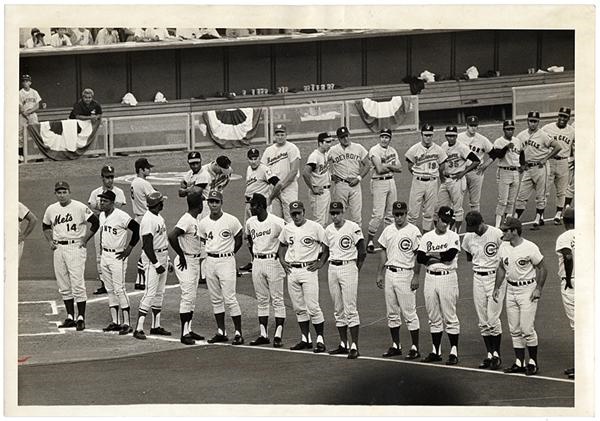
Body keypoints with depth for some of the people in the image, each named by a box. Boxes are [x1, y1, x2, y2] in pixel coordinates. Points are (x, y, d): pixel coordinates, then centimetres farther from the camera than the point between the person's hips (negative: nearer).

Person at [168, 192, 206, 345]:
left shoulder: (195, 220, 10)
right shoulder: (186, 220, -19)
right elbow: (172, 236, -30)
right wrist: (182, 256, -22)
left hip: (195, 261, 10)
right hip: (186, 262, -10)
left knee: (192, 298, 14)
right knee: (188, 297, -8)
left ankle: (189, 330, 21)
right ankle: (184, 334, -5)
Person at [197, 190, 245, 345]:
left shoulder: (232, 221, -7)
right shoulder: (203, 223, 4)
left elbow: (239, 239, 4)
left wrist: (230, 254, 3)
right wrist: (211, 252, 8)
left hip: (226, 261, -5)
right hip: (210, 262, 5)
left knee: (230, 298, -9)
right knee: (215, 299, 9)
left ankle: (238, 333, -5)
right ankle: (221, 332, 17)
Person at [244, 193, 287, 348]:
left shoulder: (277, 222, -14)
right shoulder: (250, 223, 5)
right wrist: (253, 253, 15)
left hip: (273, 261, -6)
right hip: (257, 263, 6)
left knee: (277, 300, -2)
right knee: (262, 300, 9)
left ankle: (278, 335, -1)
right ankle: (263, 335, 14)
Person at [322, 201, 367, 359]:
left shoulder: (353, 228, -8)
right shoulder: (328, 230, 10)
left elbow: (362, 252, -5)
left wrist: (356, 270, -5)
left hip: (348, 268, -6)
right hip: (332, 269, 6)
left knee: (350, 309, -9)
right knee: (338, 310, 10)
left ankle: (354, 346, -9)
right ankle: (343, 344, 17)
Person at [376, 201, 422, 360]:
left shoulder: (413, 231, -8)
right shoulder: (388, 230, 11)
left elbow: (418, 256, -9)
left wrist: (416, 276, -15)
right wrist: (380, 274, 12)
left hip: (405, 274, -6)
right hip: (389, 273, 6)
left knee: (409, 313, -6)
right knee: (392, 313, 11)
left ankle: (415, 348, -2)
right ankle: (395, 346, 19)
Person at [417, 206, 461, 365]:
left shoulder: (453, 236, -2)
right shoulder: (427, 237, 9)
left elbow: (450, 255, -18)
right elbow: (419, 258, -1)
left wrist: (431, 254, -6)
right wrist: (440, 257, -11)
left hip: (447, 278, -4)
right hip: (430, 278, 4)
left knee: (450, 317, -3)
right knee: (434, 318, 10)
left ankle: (454, 352, 1)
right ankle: (436, 351, 17)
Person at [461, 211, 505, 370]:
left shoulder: (497, 234, -13)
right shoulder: (468, 237, 3)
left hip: (495, 277, -5)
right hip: (478, 278, 5)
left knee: (493, 319, -7)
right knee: (483, 321, 6)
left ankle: (496, 354, 5)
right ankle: (489, 354, 15)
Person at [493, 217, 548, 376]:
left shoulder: (530, 248, -15)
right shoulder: (503, 247, 4)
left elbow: (542, 268, -7)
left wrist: (538, 288, -14)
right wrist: (497, 287, 9)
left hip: (528, 290, -6)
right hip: (511, 290, 6)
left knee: (527, 329, -8)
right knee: (514, 330, 8)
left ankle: (533, 362, 5)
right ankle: (519, 362, 16)